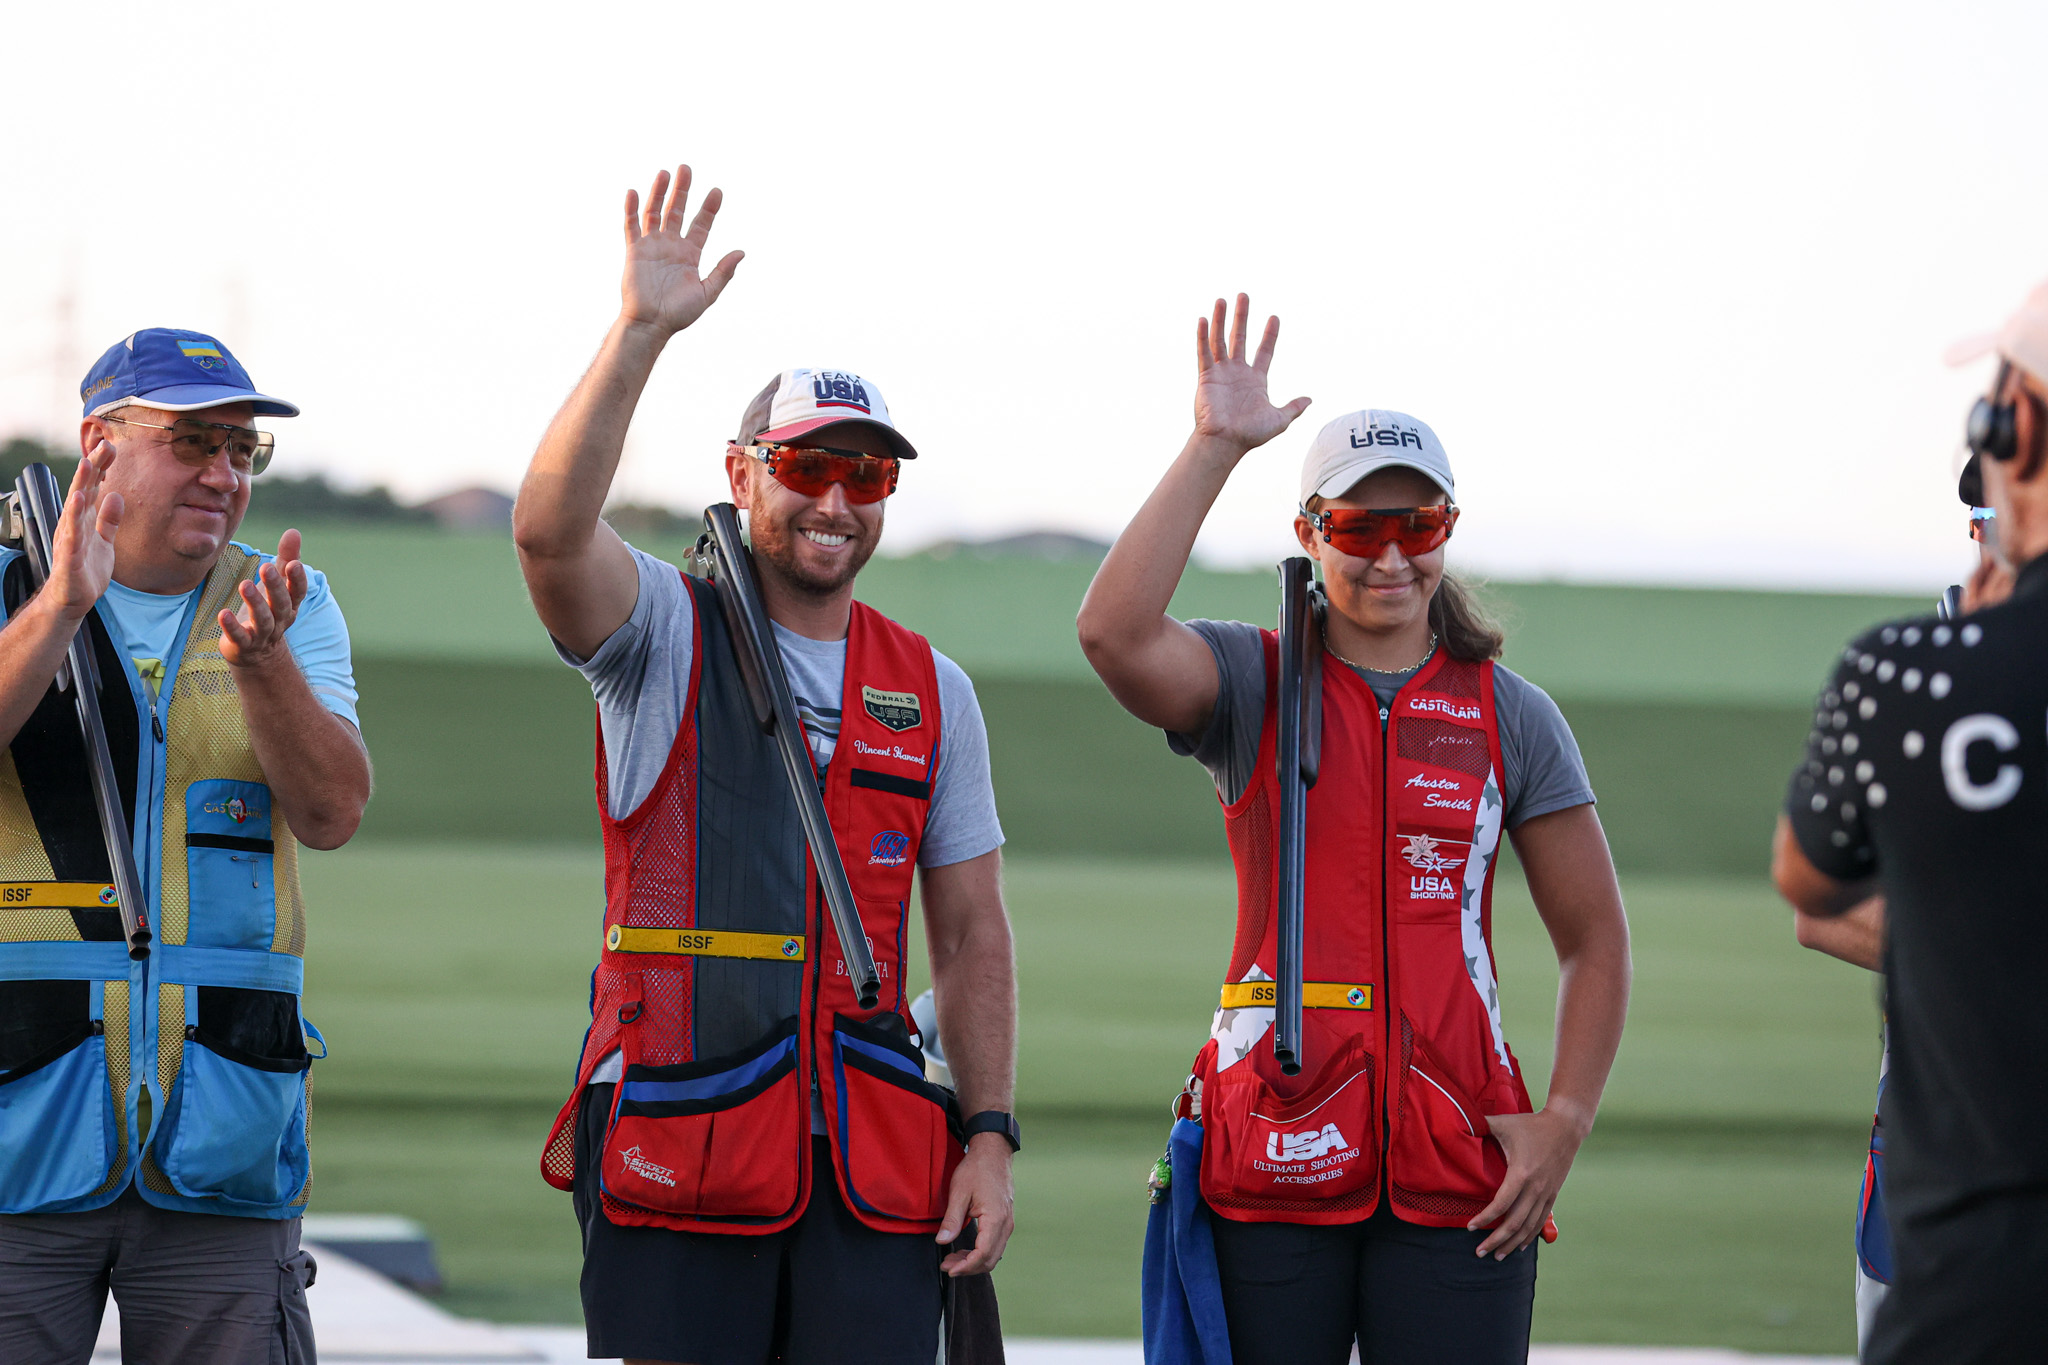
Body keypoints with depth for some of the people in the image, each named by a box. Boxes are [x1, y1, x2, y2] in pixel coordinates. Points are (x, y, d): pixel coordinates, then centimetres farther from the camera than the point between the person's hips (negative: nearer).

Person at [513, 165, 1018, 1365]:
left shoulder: (934, 690, 14)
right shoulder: (667, 635, 3)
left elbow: (972, 934, 14)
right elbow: (550, 533, -19)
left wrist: (991, 1135, 5)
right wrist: (640, 334, -26)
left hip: (873, 1152, 3)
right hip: (678, 1135, -3)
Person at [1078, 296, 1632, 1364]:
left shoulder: (1512, 717, 9)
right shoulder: (1253, 685, 4)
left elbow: (1595, 940, 13)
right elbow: (1115, 634, -18)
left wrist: (1565, 1120, 0)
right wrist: (1214, 446, -16)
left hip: (1458, 1167, 1)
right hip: (1276, 1150, -1)